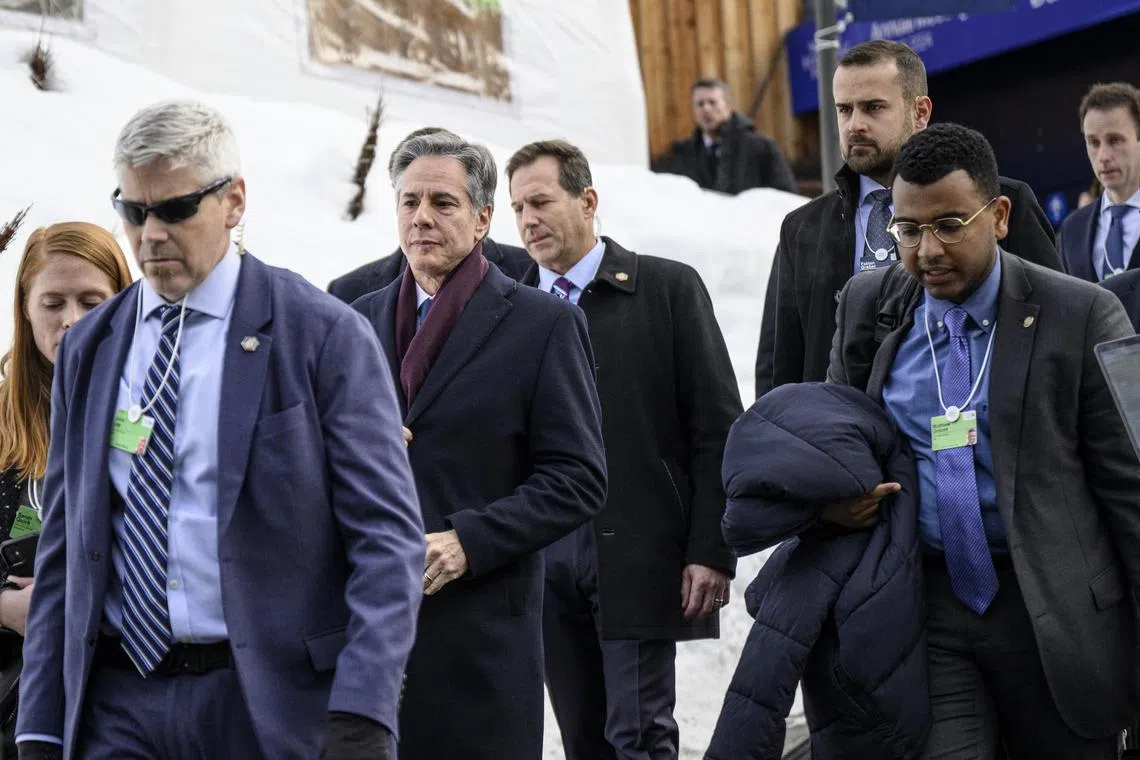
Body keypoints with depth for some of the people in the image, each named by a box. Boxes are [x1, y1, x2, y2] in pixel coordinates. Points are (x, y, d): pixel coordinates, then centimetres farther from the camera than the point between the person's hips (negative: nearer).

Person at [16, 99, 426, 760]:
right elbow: (63, 550, 14)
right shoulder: (87, 350, 12)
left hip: (271, 705, -3)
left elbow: (388, 536, -8)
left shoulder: (326, 337, -3)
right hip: (117, 705, 4)